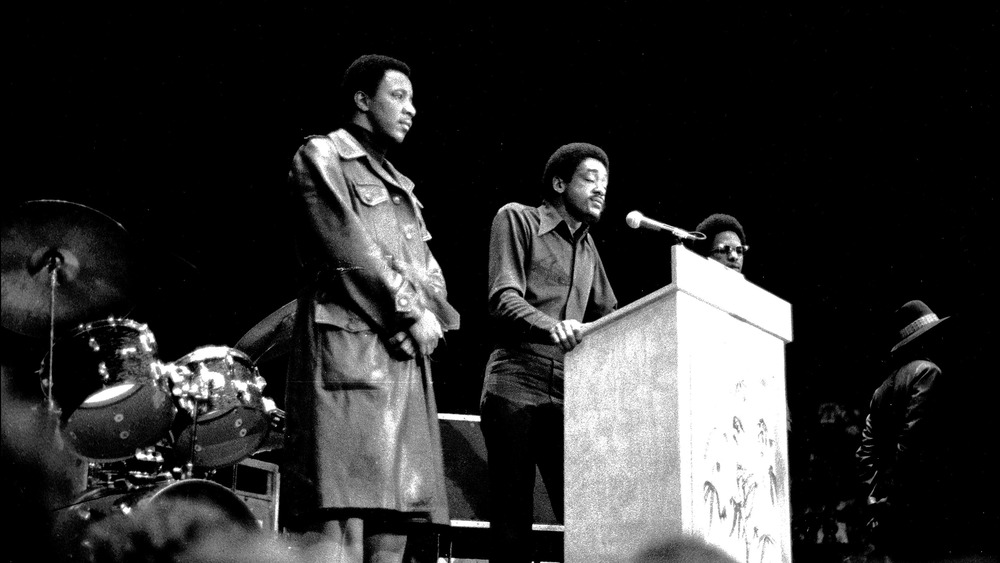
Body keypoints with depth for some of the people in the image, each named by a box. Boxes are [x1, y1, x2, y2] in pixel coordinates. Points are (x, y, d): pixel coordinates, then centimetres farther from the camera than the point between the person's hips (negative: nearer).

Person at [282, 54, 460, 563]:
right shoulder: (322, 156, 4)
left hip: (406, 355, 8)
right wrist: (410, 313, -7)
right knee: (340, 520, -16)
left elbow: (429, 271, 21)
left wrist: (431, 315, 0)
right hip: (348, 347, -8)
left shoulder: (399, 186, 29)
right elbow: (349, 249, -8)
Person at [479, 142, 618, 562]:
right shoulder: (517, 219, 5)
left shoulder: (587, 248, 24)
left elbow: (607, 317, 26)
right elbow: (503, 298, -9)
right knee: (512, 518, -6)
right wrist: (553, 327, -27)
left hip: (567, 396, 5)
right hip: (515, 388, -5)